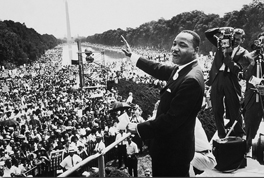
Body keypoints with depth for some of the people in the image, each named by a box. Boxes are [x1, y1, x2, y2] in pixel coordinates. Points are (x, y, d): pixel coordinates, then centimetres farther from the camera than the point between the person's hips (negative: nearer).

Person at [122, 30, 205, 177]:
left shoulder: (192, 80, -28)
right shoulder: (181, 69, 1)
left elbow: (171, 119, -27)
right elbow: (159, 69, 20)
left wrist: (139, 128, -17)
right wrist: (131, 55, 27)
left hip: (174, 150, -9)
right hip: (169, 145, 9)